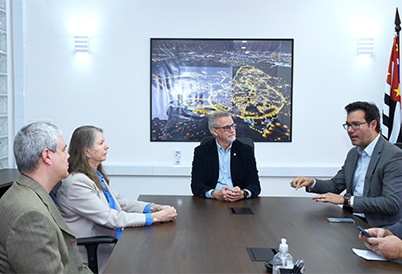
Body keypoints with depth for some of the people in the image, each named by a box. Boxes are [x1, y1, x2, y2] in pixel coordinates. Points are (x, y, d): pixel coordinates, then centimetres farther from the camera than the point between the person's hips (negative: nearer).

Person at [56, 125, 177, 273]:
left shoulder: (97, 175, 10)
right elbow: (109, 218, -23)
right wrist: (154, 217, -22)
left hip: (113, 241, 8)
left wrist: (153, 207, -3)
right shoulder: (75, 183, -20)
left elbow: (119, 201, 13)